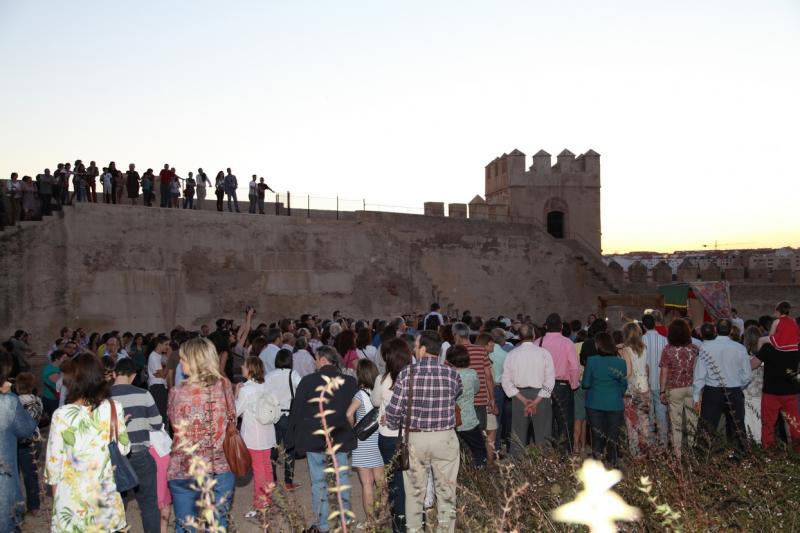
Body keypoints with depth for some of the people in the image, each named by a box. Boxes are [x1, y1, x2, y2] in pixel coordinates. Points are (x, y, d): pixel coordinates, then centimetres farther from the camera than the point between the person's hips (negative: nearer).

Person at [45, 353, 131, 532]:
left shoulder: (61, 415, -15)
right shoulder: (114, 408, -9)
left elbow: (53, 461, -7)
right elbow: (124, 449, 0)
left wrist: (56, 496, 9)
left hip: (73, 498, -2)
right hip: (107, 494, 2)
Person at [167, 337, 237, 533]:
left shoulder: (178, 392, -11)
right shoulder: (224, 385, -5)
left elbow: (173, 422, 3)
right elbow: (231, 419, 5)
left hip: (186, 470, -1)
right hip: (222, 467, 2)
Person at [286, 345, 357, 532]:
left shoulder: (308, 381, -11)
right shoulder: (350, 382, -4)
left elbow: (296, 411, -5)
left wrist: (292, 439, 3)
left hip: (314, 438, -3)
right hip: (341, 437, 3)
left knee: (318, 481, 7)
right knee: (342, 477, 17)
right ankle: (345, 518, 25)